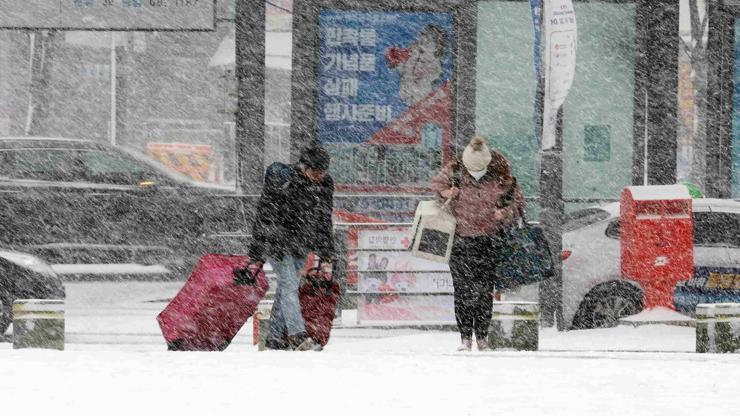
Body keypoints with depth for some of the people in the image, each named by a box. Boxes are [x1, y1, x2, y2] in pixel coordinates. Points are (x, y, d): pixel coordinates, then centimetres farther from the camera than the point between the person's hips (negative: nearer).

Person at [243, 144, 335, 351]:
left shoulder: (325, 185, -3)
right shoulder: (281, 183, -21)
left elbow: (324, 222, 9)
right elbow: (263, 219, -15)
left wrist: (325, 256, 9)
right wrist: (256, 257, -13)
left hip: (300, 245, 6)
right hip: (277, 241, -6)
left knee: (287, 287, 7)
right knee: (289, 285, -15)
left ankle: (275, 338, 13)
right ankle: (298, 336, -22)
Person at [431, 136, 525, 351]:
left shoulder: (501, 177, -6)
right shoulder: (454, 172, -5)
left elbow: (517, 202, 5)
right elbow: (437, 184, 14)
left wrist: (505, 213, -15)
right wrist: (445, 192, -8)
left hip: (489, 241, 0)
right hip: (461, 240, 0)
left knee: (485, 290, 1)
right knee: (463, 291, -3)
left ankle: (482, 336, 11)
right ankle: (465, 337, 2)